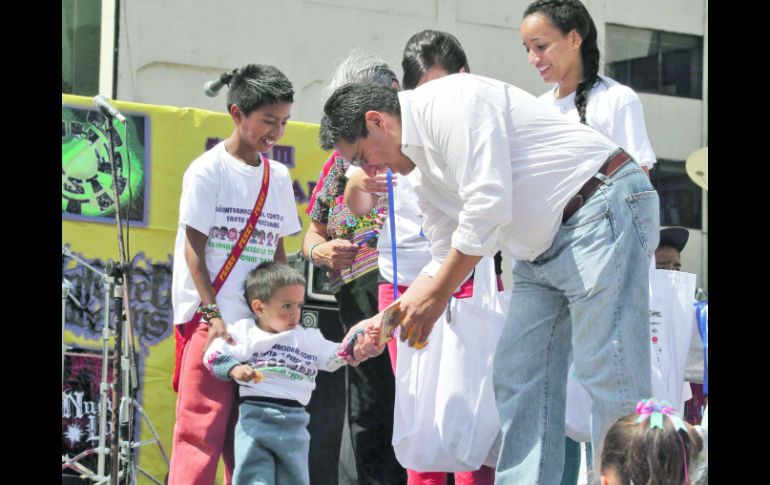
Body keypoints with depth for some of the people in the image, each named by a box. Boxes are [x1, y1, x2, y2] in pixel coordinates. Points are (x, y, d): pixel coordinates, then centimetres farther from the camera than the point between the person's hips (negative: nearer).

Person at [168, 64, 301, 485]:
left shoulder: (278, 177, 13)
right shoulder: (208, 171, -4)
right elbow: (193, 248, -8)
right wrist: (213, 315, -15)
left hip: (257, 323, 6)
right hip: (207, 320, -6)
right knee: (201, 428, -10)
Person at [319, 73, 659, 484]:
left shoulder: (449, 101, -14)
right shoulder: (426, 172, 18)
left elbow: (489, 207, -22)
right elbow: (447, 261, 21)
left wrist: (436, 295, -14)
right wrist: (385, 321, 9)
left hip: (600, 213, -11)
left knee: (607, 379, -14)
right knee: (518, 377, 7)